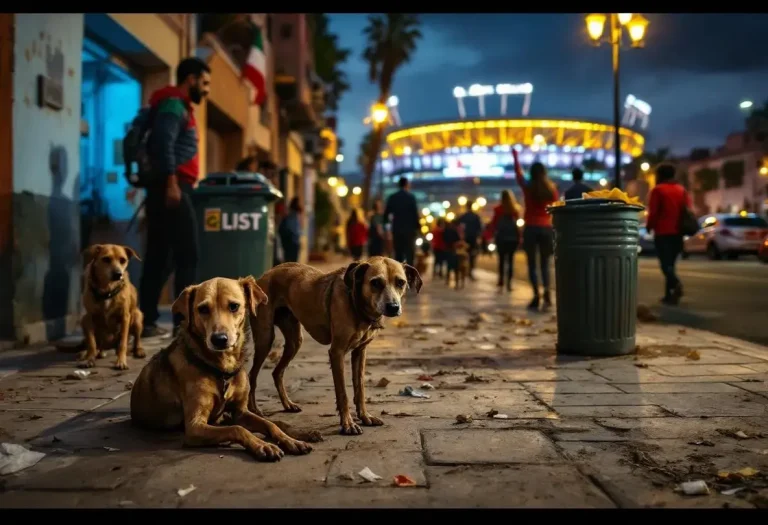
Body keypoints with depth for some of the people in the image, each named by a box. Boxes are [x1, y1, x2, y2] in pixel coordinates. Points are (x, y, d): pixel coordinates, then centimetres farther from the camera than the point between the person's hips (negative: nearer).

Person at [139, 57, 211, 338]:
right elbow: (163, 144, -18)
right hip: (171, 189, -10)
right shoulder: (173, 105, -5)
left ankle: (146, 321, 9)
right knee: (187, 254, -9)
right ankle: (184, 320, -7)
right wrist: (171, 182, -25)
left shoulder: (180, 107, 26)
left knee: (159, 258, 7)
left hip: (173, 190, 10)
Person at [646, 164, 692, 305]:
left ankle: (676, 284, -33)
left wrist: (649, 226, 7)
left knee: (665, 263, -8)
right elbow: (688, 210, 10)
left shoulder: (658, 190, -6)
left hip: (663, 232, -6)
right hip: (677, 232, 6)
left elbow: (653, 212, -10)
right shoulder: (681, 190, 13)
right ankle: (668, 295, 11)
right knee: (670, 263, 13)